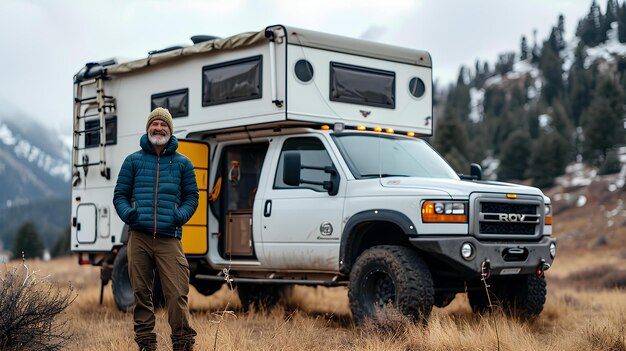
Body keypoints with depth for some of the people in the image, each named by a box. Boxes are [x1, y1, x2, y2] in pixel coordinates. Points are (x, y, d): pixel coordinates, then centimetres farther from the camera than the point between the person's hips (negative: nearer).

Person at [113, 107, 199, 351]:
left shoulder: (182, 163, 14)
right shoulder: (133, 161, 13)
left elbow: (191, 196, 15)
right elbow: (120, 195, 15)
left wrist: (180, 216, -4)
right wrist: (127, 213, -6)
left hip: (169, 238, -1)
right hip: (139, 237, 1)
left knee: (177, 294, -9)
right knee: (141, 292, 5)